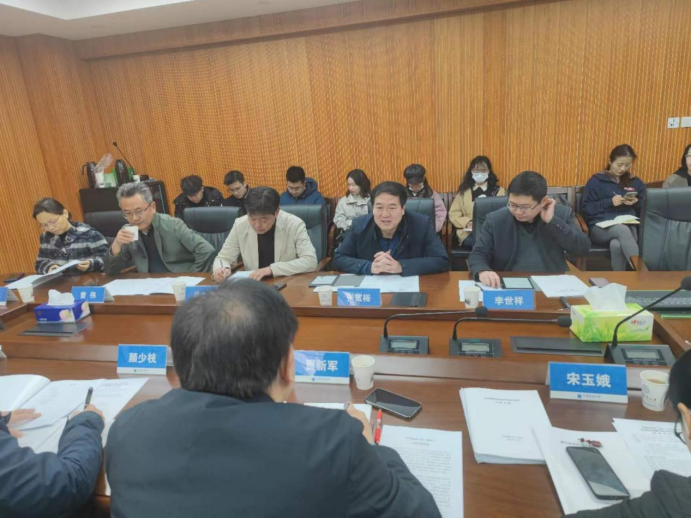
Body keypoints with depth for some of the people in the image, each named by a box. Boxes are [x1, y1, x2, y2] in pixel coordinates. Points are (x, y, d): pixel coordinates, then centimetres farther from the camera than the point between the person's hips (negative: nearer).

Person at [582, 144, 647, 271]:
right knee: (623, 230, -40)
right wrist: (609, 202, -8)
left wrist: (636, 203, -1)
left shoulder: (636, 182, 21)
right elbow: (586, 208, 2)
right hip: (601, 227, -2)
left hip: (629, 226, 2)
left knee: (616, 245, -37)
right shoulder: (596, 181, 9)